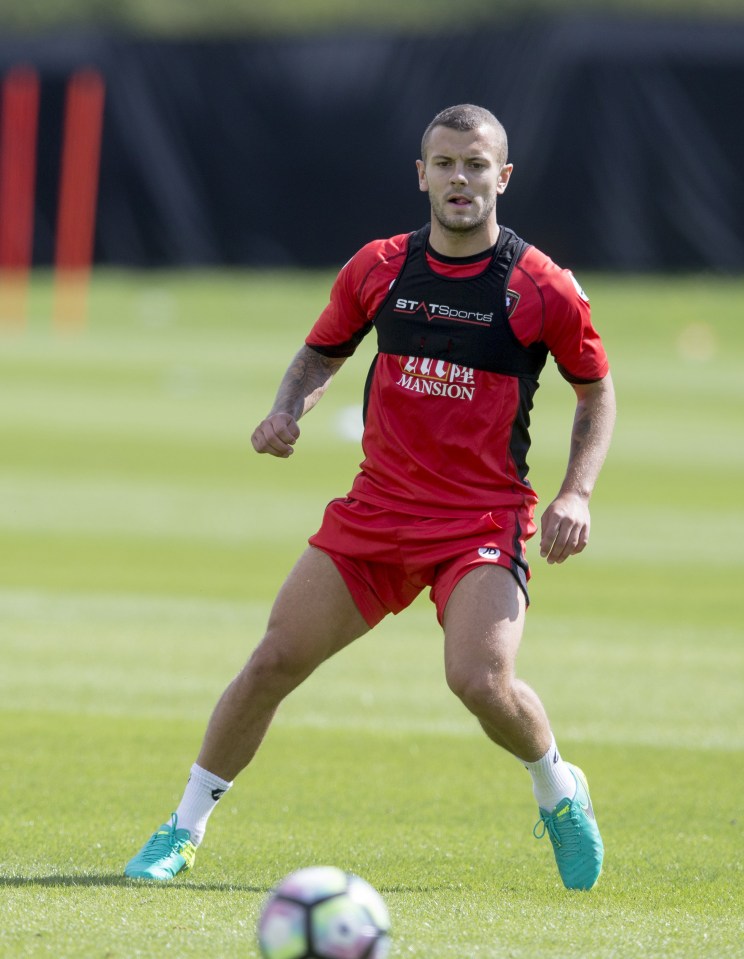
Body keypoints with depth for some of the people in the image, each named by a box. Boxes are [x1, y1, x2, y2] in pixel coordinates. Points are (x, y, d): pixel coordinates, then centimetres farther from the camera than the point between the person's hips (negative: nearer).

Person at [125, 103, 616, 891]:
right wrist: (286, 412, -3)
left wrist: (576, 493, -6)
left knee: (480, 679, -25)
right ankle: (183, 830, 13)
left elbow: (596, 390, 6)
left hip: (485, 519, -4)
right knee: (274, 661, -2)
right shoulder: (379, 268, 3)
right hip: (375, 509, 4)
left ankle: (559, 791, 7)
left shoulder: (543, 289, -6)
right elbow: (321, 353, 18)